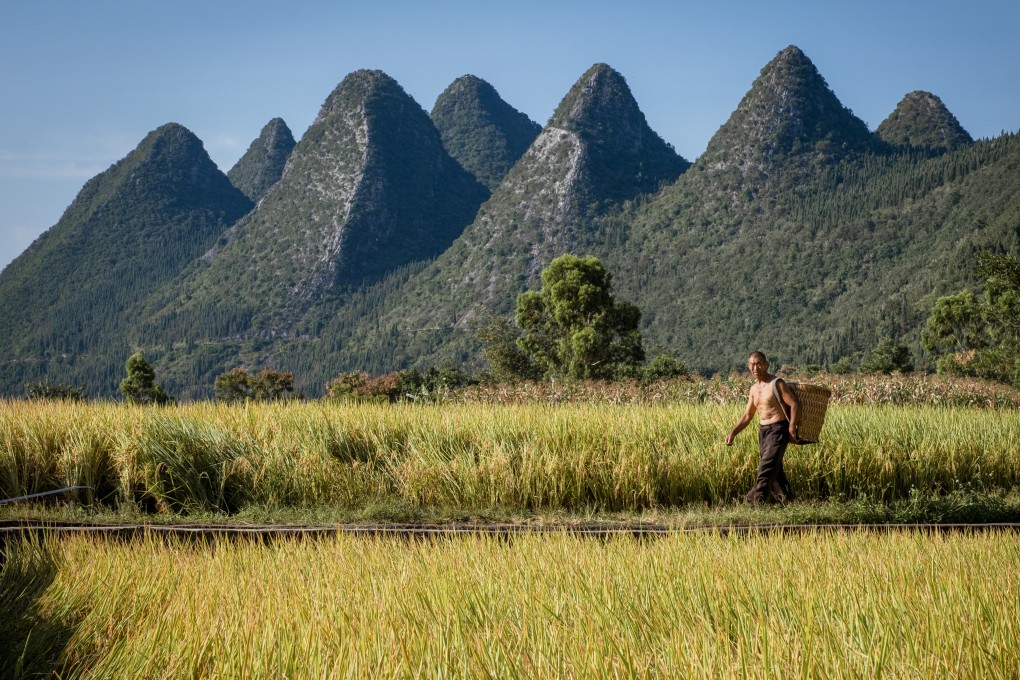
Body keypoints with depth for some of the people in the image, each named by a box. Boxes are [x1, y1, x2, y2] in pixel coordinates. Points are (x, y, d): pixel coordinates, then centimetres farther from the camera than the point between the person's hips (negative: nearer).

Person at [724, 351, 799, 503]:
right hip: (763, 430, 8)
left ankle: (755, 501, -21)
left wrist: (792, 430, -18)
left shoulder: (776, 384, -11)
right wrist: (733, 433, 7)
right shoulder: (754, 389, 12)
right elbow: (747, 415, 17)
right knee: (774, 468, 12)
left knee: (766, 467, -15)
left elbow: (794, 405, -14)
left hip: (778, 429, -8)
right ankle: (787, 500, 22)